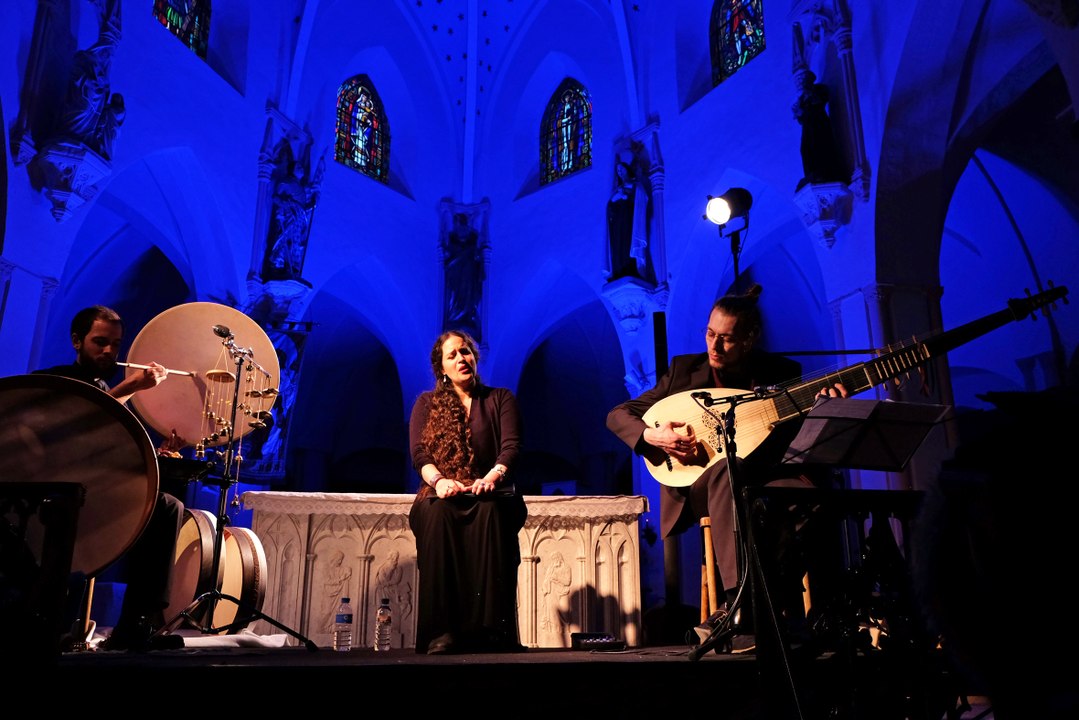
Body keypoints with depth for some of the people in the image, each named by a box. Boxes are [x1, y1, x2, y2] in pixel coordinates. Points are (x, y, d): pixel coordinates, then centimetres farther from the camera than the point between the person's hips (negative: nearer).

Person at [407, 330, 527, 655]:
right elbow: (419, 453, -1)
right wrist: (438, 479, -24)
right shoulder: (427, 403, 14)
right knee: (435, 514, -36)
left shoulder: (500, 399, 12)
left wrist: (492, 477, -27)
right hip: (442, 497, 1)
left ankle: (491, 628, -37)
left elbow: (510, 445, -4)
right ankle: (441, 631, -37)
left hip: (489, 497, 0)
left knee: (491, 513, -36)